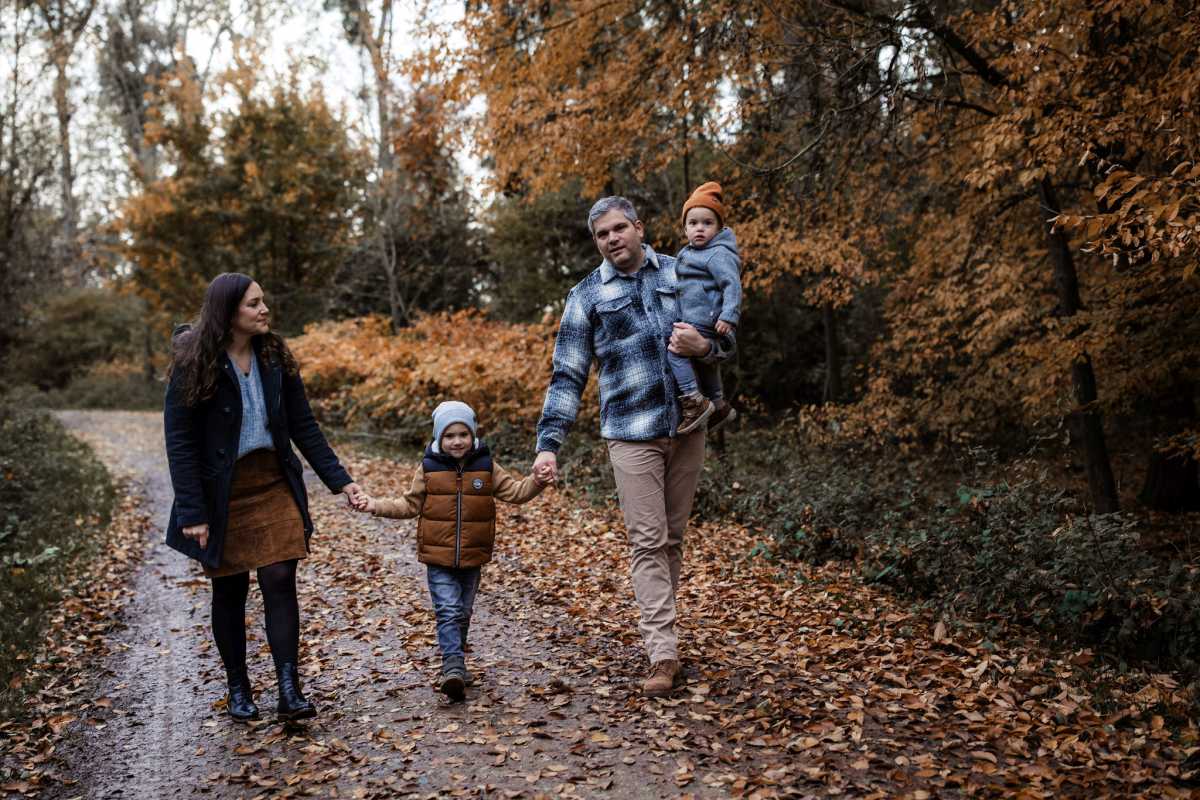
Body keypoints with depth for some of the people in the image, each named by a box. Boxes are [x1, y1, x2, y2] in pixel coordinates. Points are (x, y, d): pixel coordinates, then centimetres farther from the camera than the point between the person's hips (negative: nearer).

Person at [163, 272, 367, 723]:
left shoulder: (274, 357, 1)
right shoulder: (193, 365, -11)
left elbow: (303, 426, 5)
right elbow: (179, 441, -11)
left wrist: (339, 481, -2)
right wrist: (192, 513, -16)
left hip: (274, 484, 3)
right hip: (222, 494, -3)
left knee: (280, 582, -6)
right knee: (229, 590, 9)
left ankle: (289, 692, -4)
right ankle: (238, 689, 25)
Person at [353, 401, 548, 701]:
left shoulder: (486, 466, 1)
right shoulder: (429, 468, -1)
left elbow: (515, 491, 1)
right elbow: (409, 505, 6)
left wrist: (537, 481, -16)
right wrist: (377, 505, -5)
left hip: (473, 558, 2)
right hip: (438, 557, -2)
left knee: (463, 613, 15)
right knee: (448, 612, -11)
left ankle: (456, 665, 30)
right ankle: (453, 667, -14)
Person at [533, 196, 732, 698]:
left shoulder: (680, 274, 8)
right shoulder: (587, 296, 4)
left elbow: (727, 341, 11)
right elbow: (568, 376, 2)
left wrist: (703, 347, -14)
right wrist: (548, 443, -8)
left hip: (687, 427, 3)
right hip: (631, 434, -2)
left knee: (673, 538, 10)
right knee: (647, 542, -6)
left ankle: (658, 632, 23)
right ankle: (663, 654, -4)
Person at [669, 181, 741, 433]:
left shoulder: (719, 254, -13)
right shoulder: (688, 253, 16)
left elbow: (733, 285, -22)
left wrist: (728, 317, -30)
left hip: (705, 324, -11)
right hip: (692, 322, 11)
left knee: (675, 349, -23)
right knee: (703, 363, 25)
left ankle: (694, 401, -23)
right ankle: (719, 406, 43)